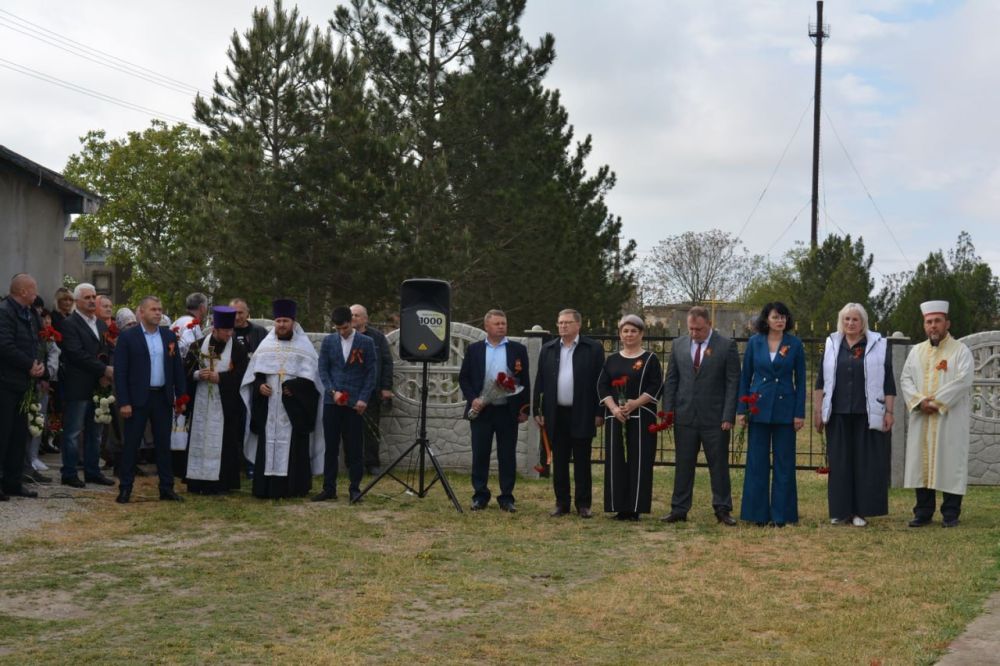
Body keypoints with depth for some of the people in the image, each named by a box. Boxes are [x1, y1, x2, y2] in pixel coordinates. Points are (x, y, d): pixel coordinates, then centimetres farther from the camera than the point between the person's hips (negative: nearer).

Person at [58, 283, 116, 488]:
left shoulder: (101, 324, 15)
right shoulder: (70, 324, -7)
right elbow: (77, 354, -17)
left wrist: (105, 376, -4)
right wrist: (104, 369, -18)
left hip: (99, 386, 7)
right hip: (78, 387, -7)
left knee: (95, 432, 11)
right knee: (73, 433, 0)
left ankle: (92, 472, 19)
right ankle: (69, 474, 7)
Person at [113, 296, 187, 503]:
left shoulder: (169, 335, 8)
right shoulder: (128, 336, -5)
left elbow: (177, 367, 11)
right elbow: (120, 371, -7)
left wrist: (180, 396, 6)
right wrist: (123, 402, -12)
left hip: (163, 397, 4)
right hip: (138, 398, -4)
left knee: (163, 444, 9)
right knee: (132, 444, 2)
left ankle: (166, 488, 15)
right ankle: (125, 488, 9)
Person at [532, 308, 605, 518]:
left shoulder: (593, 349, 0)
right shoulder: (548, 349, 10)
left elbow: (600, 382, -3)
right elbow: (540, 382, 10)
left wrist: (599, 413, -7)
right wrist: (538, 411, 5)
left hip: (582, 415, -3)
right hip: (556, 414, 3)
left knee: (582, 462, 3)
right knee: (559, 462, 8)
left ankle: (583, 504, 11)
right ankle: (561, 503, 15)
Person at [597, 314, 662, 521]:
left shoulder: (650, 359, 3)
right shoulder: (611, 360, 12)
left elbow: (656, 386, -5)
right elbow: (602, 386, 5)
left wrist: (635, 404, -17)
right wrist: (613, 408, -11)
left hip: (641, 417, -3)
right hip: (615, 417, 3)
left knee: (638, 462, -4)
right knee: (616, 462, 2)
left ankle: (635, 508, 0)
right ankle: (619, 507, 7)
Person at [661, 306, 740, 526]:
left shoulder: (726, 346, -3)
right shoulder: (678, 345, 7)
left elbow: (733, 383, -5)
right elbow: (671, 381, 10)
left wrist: (728, 417, -11)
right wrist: (667, 412, 2)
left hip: (715, 417, -3)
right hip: (684, 416, 3)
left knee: (719, 464, 4)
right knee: (683, 465, 7)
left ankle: (723, 510, 12)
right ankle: (679, 509, 14)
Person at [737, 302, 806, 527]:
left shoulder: (795, 344, 0)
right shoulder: (754, 342, 2)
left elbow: (800, 380, 1)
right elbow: (745, 377, 6)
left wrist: (800, 413, -4)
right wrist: (741, 409, 1)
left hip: (785, 409, -1)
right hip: (759, 407, 1)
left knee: (784, 463, 3)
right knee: (757, 462, 4)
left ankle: (781, 514, 11)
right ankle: (758, 513, 12)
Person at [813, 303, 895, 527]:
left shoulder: (878, 346, 3)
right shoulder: (831, 345, 9)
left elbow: (888, 383, 1)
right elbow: (821, 380, 10)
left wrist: (889, 412, -4)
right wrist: (817, 410, 5)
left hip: (867, 415, -2)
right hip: (838, 415, 2)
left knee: (865, 462, 1)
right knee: (839, 462, 5)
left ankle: (860, 511, 8)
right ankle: (840, 511, 11)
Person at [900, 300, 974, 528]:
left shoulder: (961, 351, -1)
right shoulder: (916, 351, 13)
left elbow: (962, 381, -12)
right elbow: (906, 379, 6)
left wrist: (936, 402, -16)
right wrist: (919, 401, -11)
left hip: (950, 419, -4)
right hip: (921, 420, 4)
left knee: (949, 463, -1)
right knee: (921, 463, 5)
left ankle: (950, 513, 7)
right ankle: (923, 512, 12)